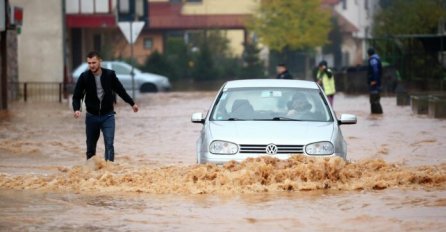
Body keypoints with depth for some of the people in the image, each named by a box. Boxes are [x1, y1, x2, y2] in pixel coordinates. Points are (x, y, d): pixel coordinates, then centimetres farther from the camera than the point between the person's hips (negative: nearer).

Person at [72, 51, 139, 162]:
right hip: (92, 116, 1)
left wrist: (132, 103, 20)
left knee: (109, 145, -12)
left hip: (108, 116, -1)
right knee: (90, 146, 8)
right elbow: (77, 96, -2)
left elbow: (120, 90, 10)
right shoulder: (84, 77, -6)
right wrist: (77, 109, -21)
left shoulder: (109, 74, -5)